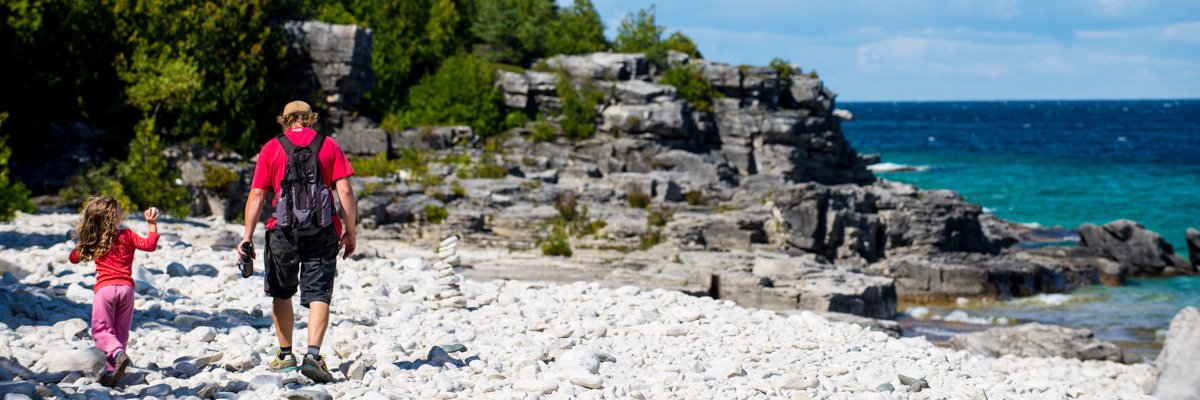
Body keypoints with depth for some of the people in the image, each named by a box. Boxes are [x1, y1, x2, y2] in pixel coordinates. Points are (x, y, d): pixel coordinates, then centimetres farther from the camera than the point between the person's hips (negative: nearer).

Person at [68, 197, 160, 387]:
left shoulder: (92, 242, 6)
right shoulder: (127, 236, 3)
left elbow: (74, 258, 17)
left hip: (104, 288, -1)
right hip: (126, 287, 1)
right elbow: (149, 245, 0)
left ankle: (118, 354, -27)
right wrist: (152, 224, 4)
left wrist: (81, 245, 33)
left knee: (101, 329, 2)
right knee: (120, 332, 9)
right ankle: (112, 370, 3)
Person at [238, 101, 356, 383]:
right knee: (318, 294, -1)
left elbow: (257, 194, 0)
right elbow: (345, 191, -1)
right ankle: (313, 354, -19)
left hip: (283, 231, 0)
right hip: (322, 232, 0)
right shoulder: (328, 145, 6)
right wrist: (350, 232, 5)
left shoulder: (271, 148, 5)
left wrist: (248, 236, 0)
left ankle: (285, 355, 23)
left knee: (281, 293, 17)